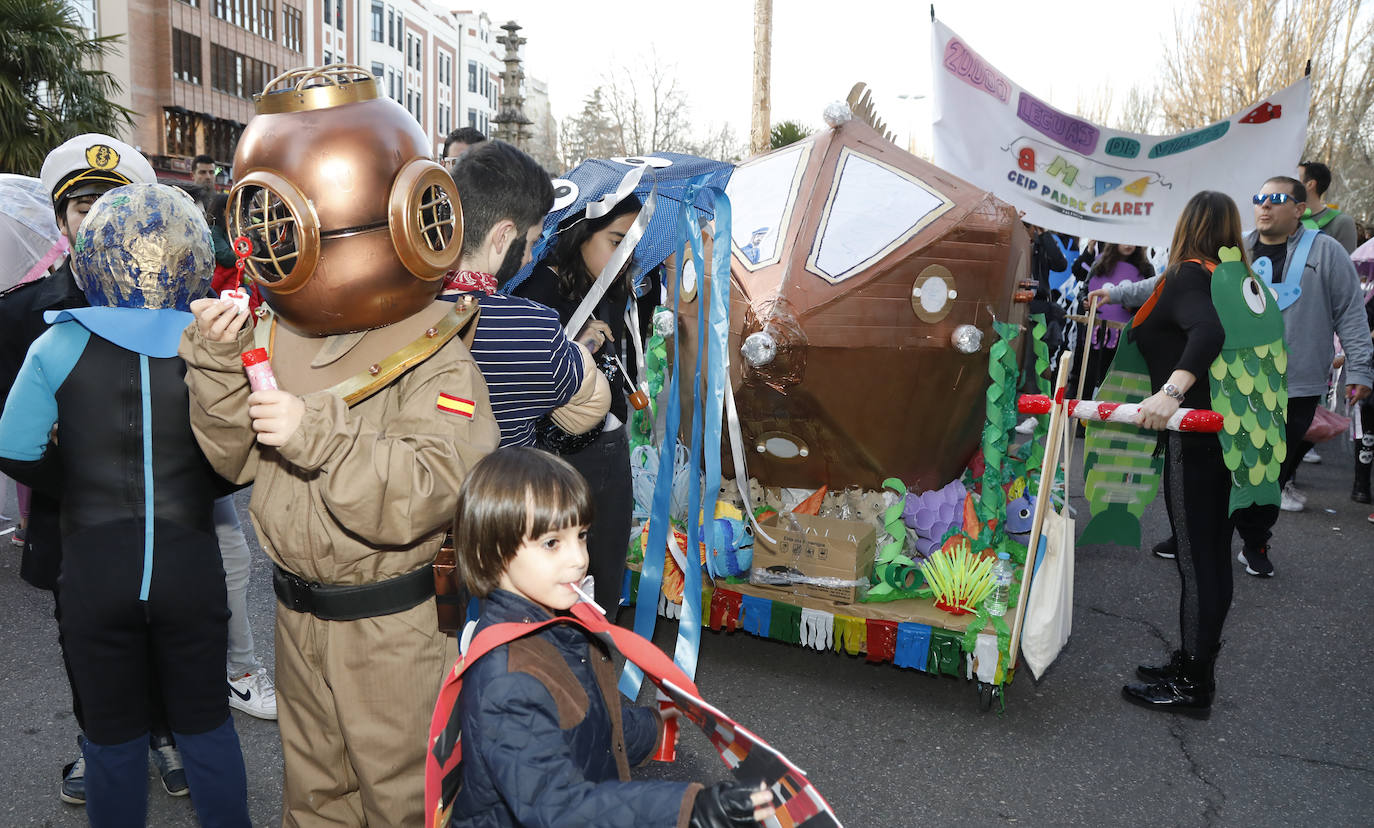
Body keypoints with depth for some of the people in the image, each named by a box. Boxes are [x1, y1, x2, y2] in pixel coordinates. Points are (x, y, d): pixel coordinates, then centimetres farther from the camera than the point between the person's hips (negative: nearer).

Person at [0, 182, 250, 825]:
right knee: (205, 723, 18)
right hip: (190, 561, 0)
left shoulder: (59, 348, -8)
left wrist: (78, 483, 11)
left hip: (96, 568, 0)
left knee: (114, 736, 18)